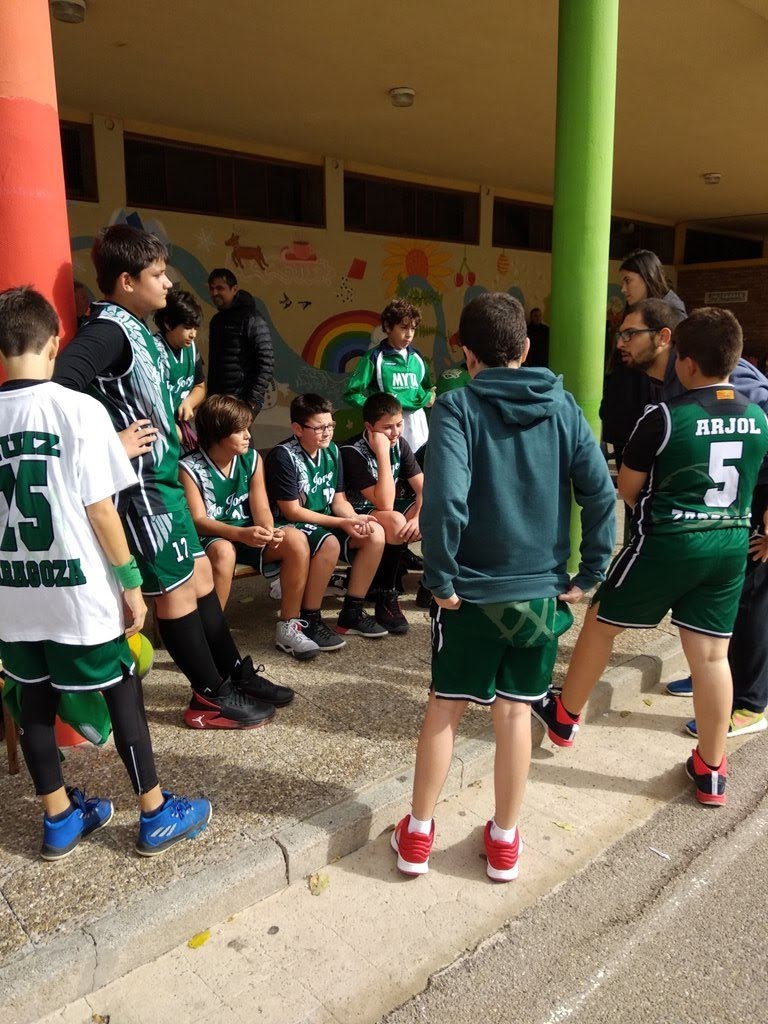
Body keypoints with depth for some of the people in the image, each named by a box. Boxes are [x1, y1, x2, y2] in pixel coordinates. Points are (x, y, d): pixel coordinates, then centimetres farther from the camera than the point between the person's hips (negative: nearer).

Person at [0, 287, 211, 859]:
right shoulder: (79, 409, -14)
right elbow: (100, 511, -14)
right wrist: (132, 584, -5)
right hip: (78, 591, -5)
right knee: (123, 695, 9)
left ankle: (60, 819, 32)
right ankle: (156, 816, 22)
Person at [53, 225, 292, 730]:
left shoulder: (137, 327, 10)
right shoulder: (108, 331, -19)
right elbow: (55, 391, -32)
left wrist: (175, 423, 8)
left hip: (163, 477, 9)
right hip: (141, 484, -9)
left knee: (200, 575, 16)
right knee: (175, 590, 2)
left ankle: (237, 672, 30)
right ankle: (211, 698, 17)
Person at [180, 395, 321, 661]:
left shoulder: (252, 459, 2)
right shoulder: (190, 468, -12)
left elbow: (261, 508, -2)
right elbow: (198, 520, -19)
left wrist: (268, 531, -27)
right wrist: (241, 534, -36)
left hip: (249, 535, 5)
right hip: (210, 539, -5)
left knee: (296, 540, -21)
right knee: (224, 551, -40)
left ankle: (288, 627, -10)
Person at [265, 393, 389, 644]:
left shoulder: (331, 451, 4)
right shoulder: (283, 456, -18)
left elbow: (338, 500, 7)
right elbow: (292, 511, -19)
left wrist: (354, 518, -16)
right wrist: (341, 523, -22)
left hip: (324, 522, 8)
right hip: (288, 527, -8)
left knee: (375, 534, -11)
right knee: (330, 545, -36)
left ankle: (351, 613, 0)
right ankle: (308, 621, -16)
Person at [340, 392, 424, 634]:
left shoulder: (399, 444, -4)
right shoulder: (352, 452, -24)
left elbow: (423, 487, -6)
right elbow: (385, 503, -31)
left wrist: (420, 517, -27)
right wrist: (382, 454, -33)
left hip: (389, 510, 7)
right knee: (395, 522, -37)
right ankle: (386, 598, -22)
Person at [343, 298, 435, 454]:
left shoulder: (417, 357, 12)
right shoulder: (375, 357, -3)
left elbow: (428, 390, 24)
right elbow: (351, 394, -5)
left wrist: (428, 397, 2)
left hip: (417, 429, 5)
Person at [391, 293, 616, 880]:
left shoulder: (457, 407, -10)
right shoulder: (562, 406, 0)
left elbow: (444, 500, -24)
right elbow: (601, 493, -4)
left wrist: (440, 578, -13)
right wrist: (589, 575, 2)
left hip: (473, 589, -2)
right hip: (541, 590, 3)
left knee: (445, 708, 13)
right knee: (515, 712, 14)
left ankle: (417, 835, 27)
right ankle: (505, 841, 29)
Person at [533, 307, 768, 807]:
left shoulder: (664, 416, -14)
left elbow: (627, 489, -4)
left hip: (667, 541, -5)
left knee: (601, 623, 14)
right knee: (712, 655, 10)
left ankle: (564, 715, 31)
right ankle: (710, 771, 20)